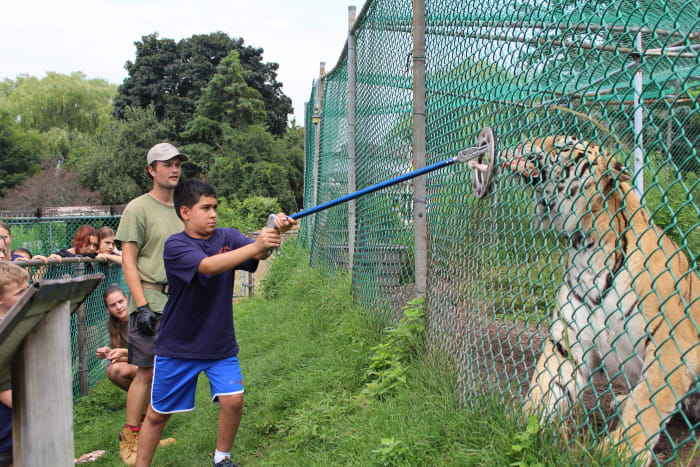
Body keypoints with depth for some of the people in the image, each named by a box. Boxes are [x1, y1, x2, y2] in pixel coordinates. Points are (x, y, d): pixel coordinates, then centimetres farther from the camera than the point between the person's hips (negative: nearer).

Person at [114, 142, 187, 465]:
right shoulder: (138, 208, -5)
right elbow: (128, 261, -8)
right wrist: (141, 305, -16)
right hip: (151, 301, -6)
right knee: (146, 372, -4)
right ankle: (129, 437, 9)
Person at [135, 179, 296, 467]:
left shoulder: (228, 238, -3)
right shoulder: (175, 246, -16)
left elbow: (258, 253, -22)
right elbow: (208, 265, -34)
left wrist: (276, 231, -44)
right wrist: (255, 246, -43)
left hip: (221, 345, 3)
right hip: (178, 347, -2)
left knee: (233, 400, -9)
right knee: (157, 414, 8)